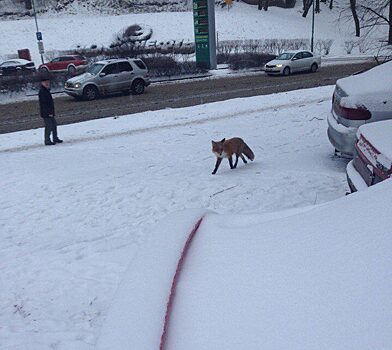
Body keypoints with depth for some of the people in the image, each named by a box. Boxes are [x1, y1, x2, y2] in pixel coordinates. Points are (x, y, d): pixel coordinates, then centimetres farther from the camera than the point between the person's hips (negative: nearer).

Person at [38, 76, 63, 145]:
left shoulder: (47, 90, 15)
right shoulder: (42, 92, -17)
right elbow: (44, 103, -22)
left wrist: (52, 111, 20)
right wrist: (49, 113, -23)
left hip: (50, 112, 10)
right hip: (46, 113, -10)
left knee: (54, 124, 16)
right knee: (49, 126, -6)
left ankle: (55, 138, 26)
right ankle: (47, 141, 2)